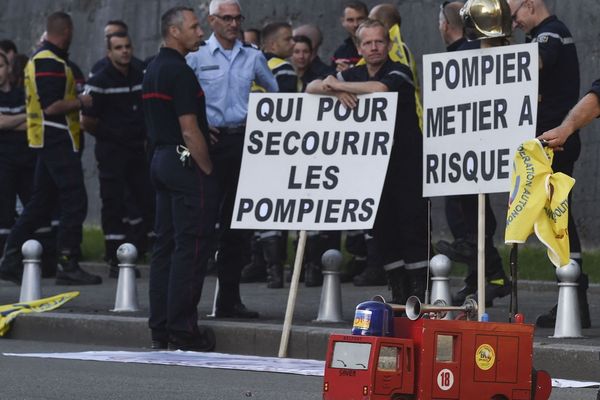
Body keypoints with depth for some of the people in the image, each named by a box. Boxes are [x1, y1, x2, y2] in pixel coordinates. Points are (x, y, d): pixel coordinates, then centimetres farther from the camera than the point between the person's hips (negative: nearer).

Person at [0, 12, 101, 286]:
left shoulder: (38, 58, 16)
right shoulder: (51, 63, -16)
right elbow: (52, 107, -22)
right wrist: (81, 102, -10)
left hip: (48, 140, 10)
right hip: (58, 139, -10)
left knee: (40, 202, 12)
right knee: (75, 202, -8)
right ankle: (68, 266, -8)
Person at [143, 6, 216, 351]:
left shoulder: (153, 70, 15)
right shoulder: (180, 71, -15)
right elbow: (189, 129, -19)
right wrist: (207, 169, -13)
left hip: (162, 158, 10)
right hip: (186, 163, -10)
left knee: (166, 245, 10)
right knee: (190, 246, -7)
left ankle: (161, 328, 11)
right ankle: (182, 330, -8)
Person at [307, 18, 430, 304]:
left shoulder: (399, 73, -7)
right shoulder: (354, 75, 11)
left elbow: (380, 88, -29)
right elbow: (311, 87, 6)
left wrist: (339, 85, -19)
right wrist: (335, 90, -16)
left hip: (406, 160, -5)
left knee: (412, 224, -7)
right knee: (382, 226, 4)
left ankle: (418, 289, -4)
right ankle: (398, 290, 11)